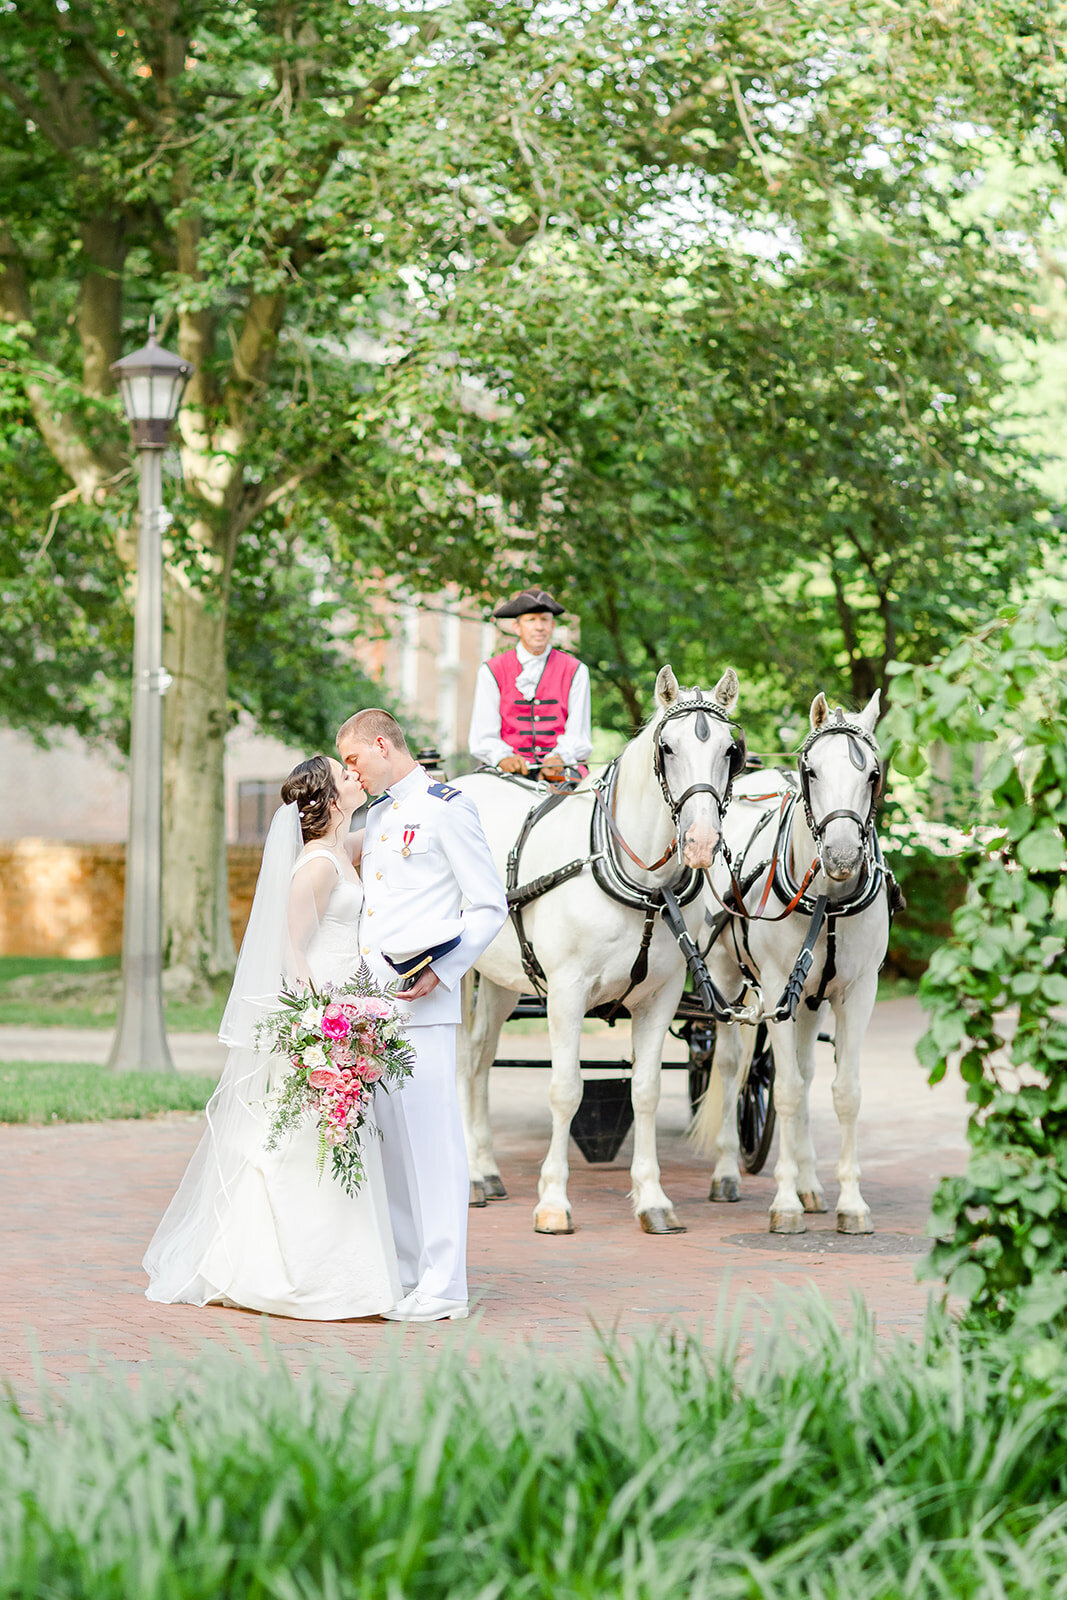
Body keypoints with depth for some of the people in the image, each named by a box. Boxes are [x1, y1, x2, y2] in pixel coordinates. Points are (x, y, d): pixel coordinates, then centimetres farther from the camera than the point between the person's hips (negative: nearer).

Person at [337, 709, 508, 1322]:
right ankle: (402, 1272, 17)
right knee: (385, 1134, 9)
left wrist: (441, 971, -17)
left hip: (423, 1000, -8)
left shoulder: (447, 808, -5)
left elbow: (489, 907, -7)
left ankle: (443, 1284, -5)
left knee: (430, 1133, -7)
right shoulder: (377, 815, 20)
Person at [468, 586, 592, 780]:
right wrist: (503, 758, -17)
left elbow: (578, 735, 7)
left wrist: (558, 758, -15)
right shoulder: (492, 671, 9)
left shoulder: (576, 671, 12)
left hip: (561, 770, 1)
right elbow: (483, 736, 5)